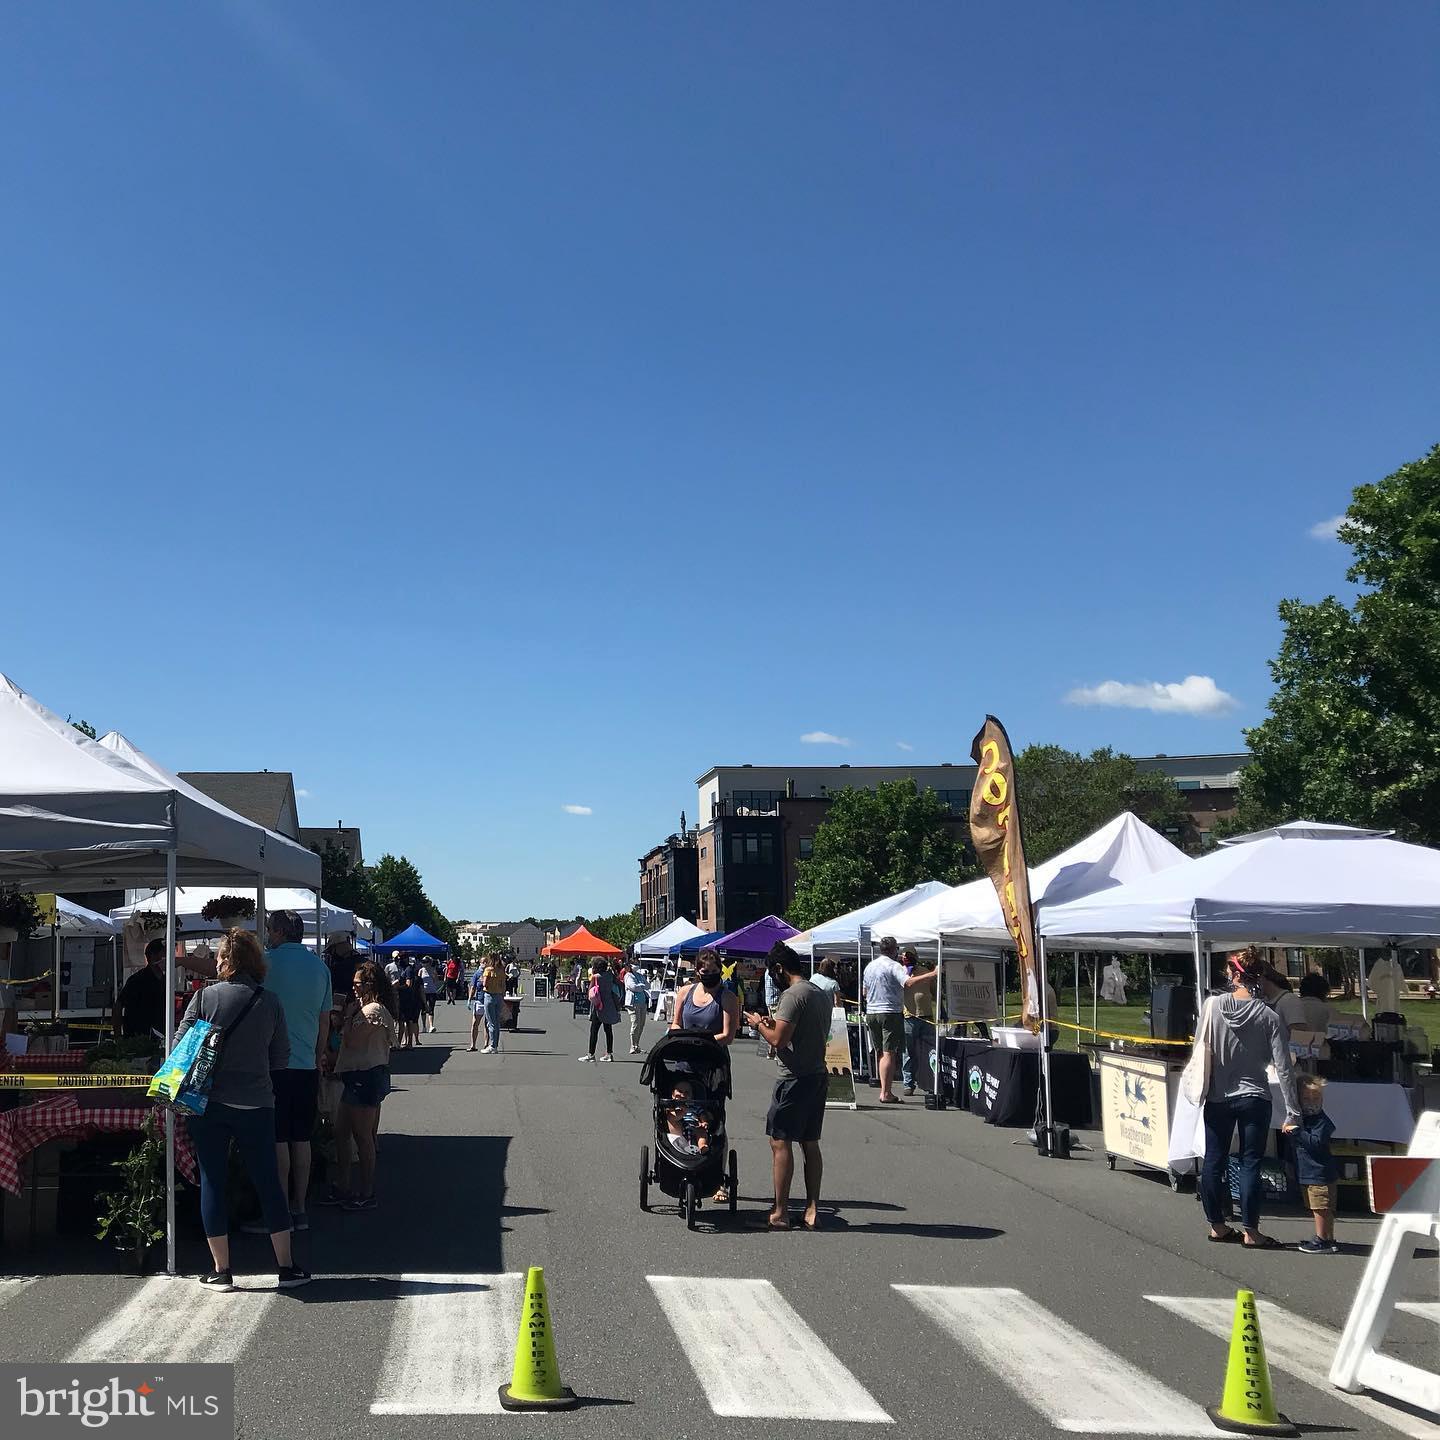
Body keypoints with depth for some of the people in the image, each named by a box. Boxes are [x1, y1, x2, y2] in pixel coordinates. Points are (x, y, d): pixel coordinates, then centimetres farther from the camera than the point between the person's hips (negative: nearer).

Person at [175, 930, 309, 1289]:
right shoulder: (270, 1001, -2)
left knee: (213, 1182, 9)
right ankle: (286, 1266, 13)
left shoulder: (205, 997, -7)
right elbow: (281, 1058, 3)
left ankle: (221, 1270, 13)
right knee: (268, 1182, 9)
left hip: (208, 1102, -1)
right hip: (256, 1104, 1)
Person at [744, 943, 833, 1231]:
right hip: (819, 1075, 9)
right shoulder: (822, 995, 13)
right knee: (811, 1144, 12)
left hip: (795, 1078, -9)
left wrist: (760, 1024, 0)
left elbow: (779, 1040, -19)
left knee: (780, 1142, -2)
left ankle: (780, 1213, 0)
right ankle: (812, 1210, 14)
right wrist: (775, 1023, 15)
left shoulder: (793, 995, -15)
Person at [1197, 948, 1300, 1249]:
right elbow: (1283, 1069, -10)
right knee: (1250, 1164, 4)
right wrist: (1292, 1113, -5)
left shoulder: (1213, 1005, -7)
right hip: (1254, 1098, -1)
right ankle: (1250, 1232, 6)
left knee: (1214, 1160, 12)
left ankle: (1217, 1226, 21)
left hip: (1217, 1097, 2)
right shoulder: (1269, 1017, -10)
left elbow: (1200, 1050, -1)